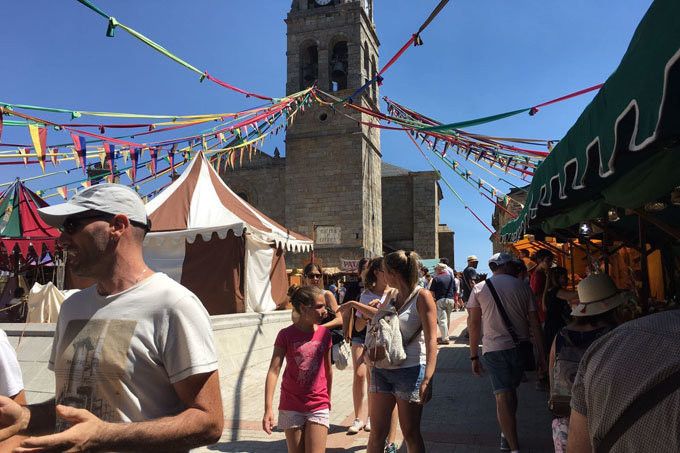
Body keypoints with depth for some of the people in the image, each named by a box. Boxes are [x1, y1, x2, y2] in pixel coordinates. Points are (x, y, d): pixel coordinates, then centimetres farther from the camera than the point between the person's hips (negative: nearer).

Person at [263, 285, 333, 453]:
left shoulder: (324, 334, 0)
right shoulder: (286, 335, -9)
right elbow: (273, 371, -13)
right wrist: (268, 409, -20)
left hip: (318, 407, 1)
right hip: (291, 407, -1)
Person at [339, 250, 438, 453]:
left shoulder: (422, 297, -10)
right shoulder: (393, 297, 11)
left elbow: (431, 341, -16)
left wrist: (427, 379, -24)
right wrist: (354, 304, 40)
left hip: (410, 371, -6)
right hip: (381, 369, 6)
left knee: (411, 434, 9)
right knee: (377, 432, 9)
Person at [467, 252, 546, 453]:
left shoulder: (479, 288, 0)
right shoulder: (521, 286, 2)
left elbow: (474, 324, -2)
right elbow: (534, 322, 2)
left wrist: (474, 356, 3)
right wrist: (541, 354, 8)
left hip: (493, 348, -2)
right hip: (520, 347, 2)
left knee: (503, 396, -2)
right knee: (511, 391, 20)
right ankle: (507, 436, 30)